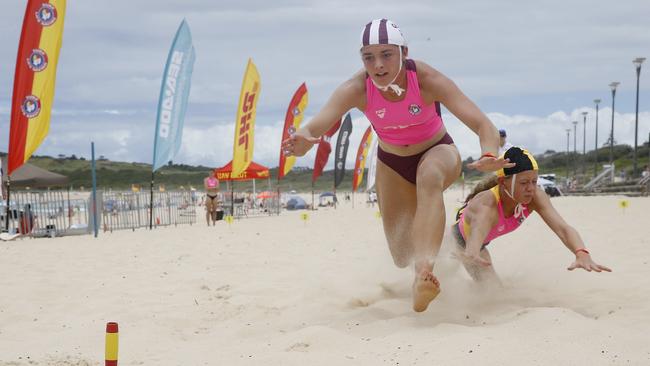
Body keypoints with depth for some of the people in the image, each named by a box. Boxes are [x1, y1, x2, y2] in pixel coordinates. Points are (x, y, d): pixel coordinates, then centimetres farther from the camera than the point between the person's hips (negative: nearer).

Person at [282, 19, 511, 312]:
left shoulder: (427, 80, -31)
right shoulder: (356, 90, -27)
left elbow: (483, 126, -37)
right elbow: (315, 126, -40)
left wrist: (488, 155, -60)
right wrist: (302, 141, -65)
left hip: (437, 152, -3)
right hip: (392, 164, 3)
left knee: (430, 177, -41)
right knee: (404, 257, 5)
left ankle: (425, 272, -54)